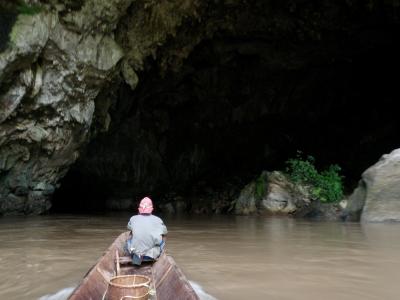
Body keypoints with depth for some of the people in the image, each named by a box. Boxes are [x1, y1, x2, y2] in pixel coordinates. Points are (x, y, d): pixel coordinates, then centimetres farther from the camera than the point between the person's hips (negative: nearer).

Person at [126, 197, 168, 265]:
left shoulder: (133, 219, 2)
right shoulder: (157, 220, 0)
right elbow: (165, 232, 17)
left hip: (135, 253, 0)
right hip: (152, 256, 0)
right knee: (162, 238, 24)